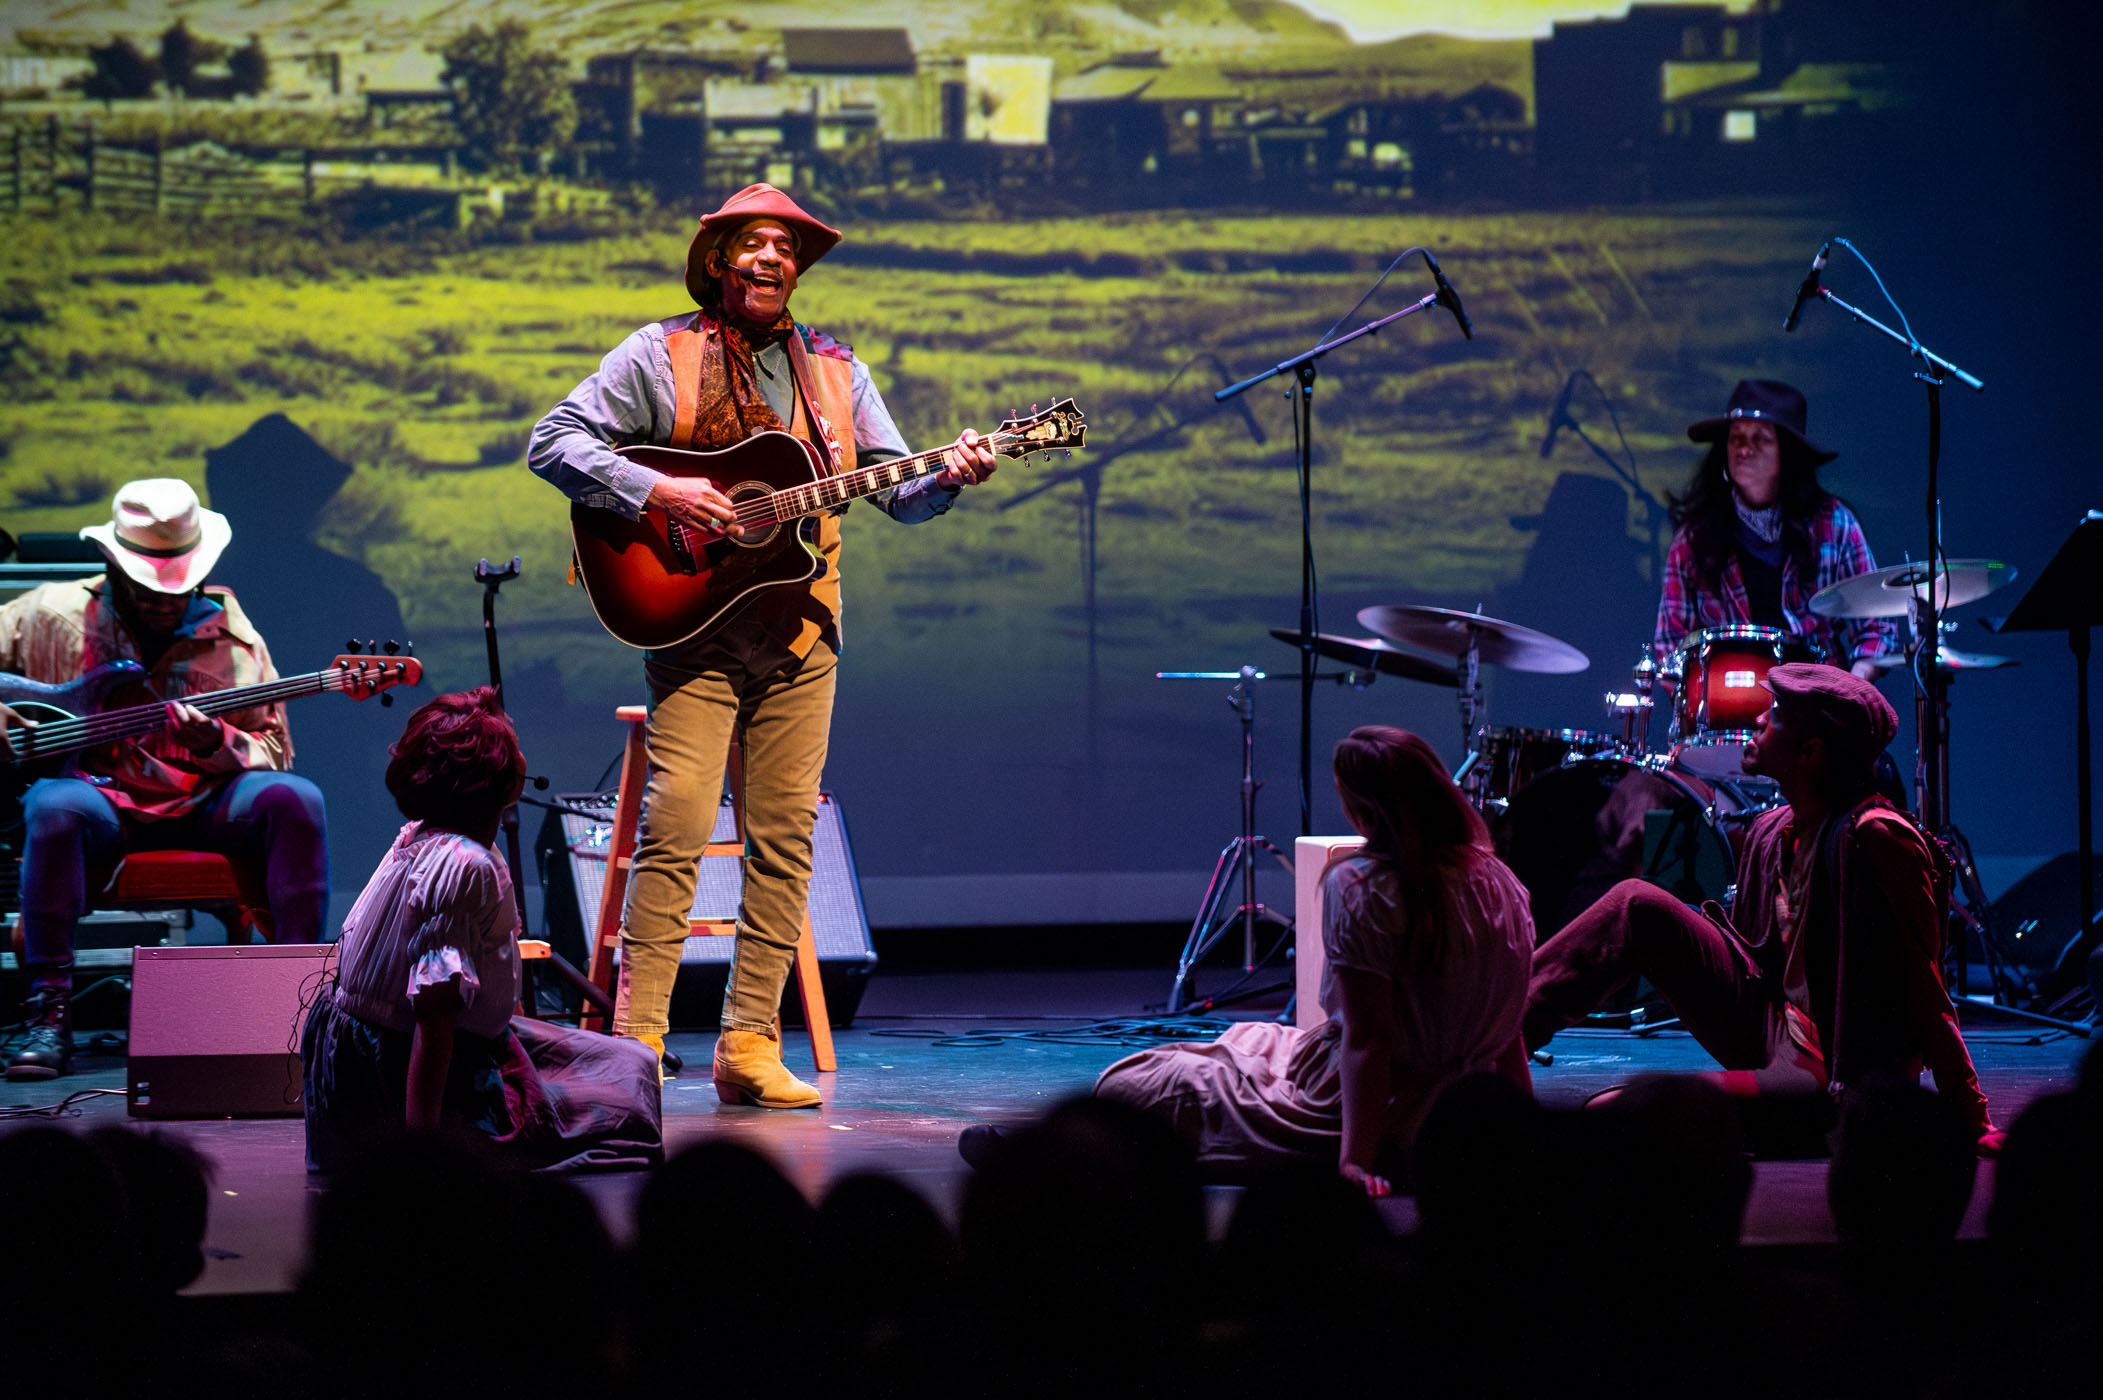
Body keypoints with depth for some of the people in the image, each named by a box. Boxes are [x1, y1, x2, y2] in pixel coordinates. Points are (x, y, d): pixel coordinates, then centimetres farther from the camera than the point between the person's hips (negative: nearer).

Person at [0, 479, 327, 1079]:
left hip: (203, 806, 2)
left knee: (294, 799, -27)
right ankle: (49, 1009, -33)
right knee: (56, 807, -37)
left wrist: (216, 743, -15)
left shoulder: (232, 640, 7)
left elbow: (273, 753, 6)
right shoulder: (49, 615, 5)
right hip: (100, 796, -1)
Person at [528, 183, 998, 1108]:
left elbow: (895, 488, 13)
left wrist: (944, 479, -9)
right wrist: (657, 491, -16)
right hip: (692, 628, -4)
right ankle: (637, 1042, -8)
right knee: (675, 827, -12)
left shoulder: (835, 373, 15)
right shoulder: (660, 356, 2)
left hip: (800, 637, 4)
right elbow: (552, 442, -4)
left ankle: (748, 1047, 6)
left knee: (785, 837, 1)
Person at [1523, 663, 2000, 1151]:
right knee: (1638, 906, -2)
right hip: (1766, 1031, 8)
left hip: (1834, 1077, -8)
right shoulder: (1771, 832, 6)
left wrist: (1973, 1122, -19)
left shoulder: (1876, 837, -21)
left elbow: (1926, 991, -20)